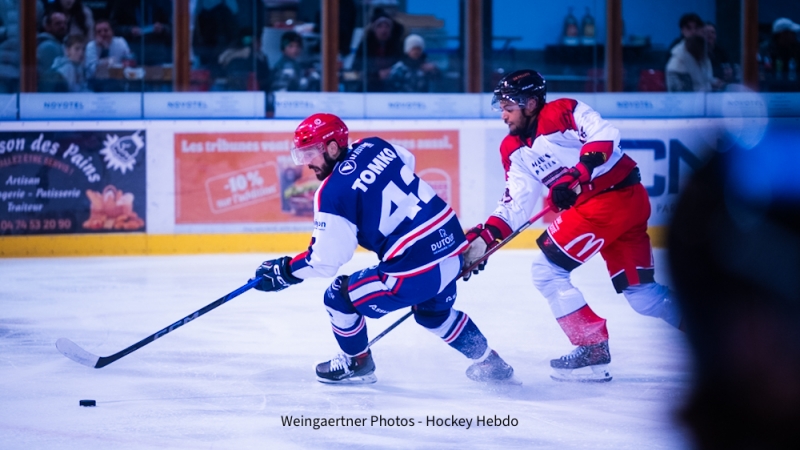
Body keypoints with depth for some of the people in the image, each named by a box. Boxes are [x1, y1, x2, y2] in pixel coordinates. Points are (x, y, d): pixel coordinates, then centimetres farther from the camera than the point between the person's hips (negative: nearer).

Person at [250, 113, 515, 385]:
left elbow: (326, 260, -11)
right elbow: (408, 162, 30)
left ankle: (358, 364, 28)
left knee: (340, 298, 9)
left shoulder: (333, 193, -14)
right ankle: (490, 362, 42)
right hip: (451, 242, 8)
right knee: (435, 314, 35)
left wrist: (285, 271, 3)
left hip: (415, 269, -8)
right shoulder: (374, 147, 6)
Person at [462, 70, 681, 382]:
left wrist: (577, 174, -33)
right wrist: (484, 238, -2)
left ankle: (592, 349, -6)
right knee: (641, 293, 10)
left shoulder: (561, 113, -11)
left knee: (547, 269, -11)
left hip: (618, 193, -9)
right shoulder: (515, 151, 13)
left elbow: (604, 136, -24)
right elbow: (515, 205, 10)